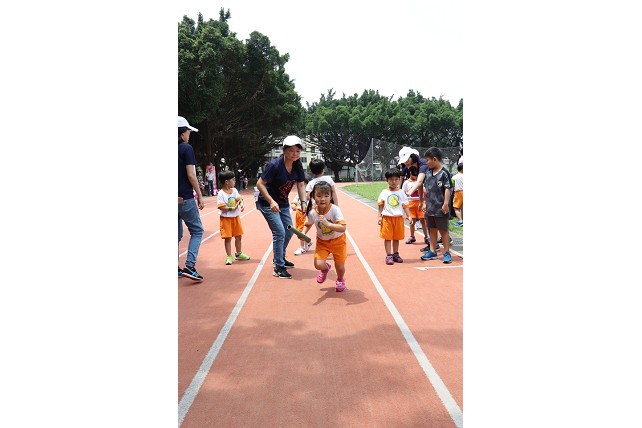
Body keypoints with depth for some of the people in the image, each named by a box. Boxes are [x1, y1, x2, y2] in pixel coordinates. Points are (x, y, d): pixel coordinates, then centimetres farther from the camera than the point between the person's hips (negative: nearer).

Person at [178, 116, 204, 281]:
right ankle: (189, 266, -10)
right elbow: (190, 175, -14)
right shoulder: (186, 148, -8)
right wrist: (200, 196, -8)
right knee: (197, 231, 4)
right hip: (185, 199, -6)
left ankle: (175, 269, 18)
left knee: (177, 234, 16)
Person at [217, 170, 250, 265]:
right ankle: (229, 257, 12)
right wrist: (232, 209, -28)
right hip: (226, 218, -6)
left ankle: (238, 254, 32)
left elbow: (239, 199, -7)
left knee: (238, 236, 15)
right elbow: (221, 207, -20)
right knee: (228, 238, 1)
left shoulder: (234, 190, 2)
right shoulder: (221, 194, -16)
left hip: (236, 217, 6)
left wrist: (242, 204, -28)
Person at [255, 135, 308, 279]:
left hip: (283, 203, 8)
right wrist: (271, 202, -33)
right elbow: (260, 184, -24)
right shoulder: (275, 165, -27)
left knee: (289, 231, 16)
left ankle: (280, 258, 39)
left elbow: (301, 185, 1)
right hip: (267, 203, -8)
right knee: (279, 232, -14)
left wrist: (304, 202, -15)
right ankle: (278, 268, -2)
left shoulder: (298, 166, -7)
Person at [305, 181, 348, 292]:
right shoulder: (312, 213, -17)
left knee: (340, 267, 4)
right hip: (322, 241, 2)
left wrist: (328, 224, -46)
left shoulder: (335, 210, -28)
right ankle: (325, 268, 27)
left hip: (338, 241, -2)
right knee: (318, 265, -14)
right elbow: (308, 224, 5)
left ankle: (340, 279, 42)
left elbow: (343, 228, -36)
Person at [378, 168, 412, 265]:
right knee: (387, 237, 1)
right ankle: (389, 256, 6)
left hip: (398, 218, 2)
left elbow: (405, 206, 4)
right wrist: (380, 216, -3)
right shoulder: (384, 193, 0)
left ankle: (395, 254, 23)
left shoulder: (401, 192, 3)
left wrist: (409, 216, -4)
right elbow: (381, 206, 3)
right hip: (387, 217, -1)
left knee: (396, 237, 11)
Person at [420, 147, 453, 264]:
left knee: (443, 231, 1)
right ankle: (432, 252, 22)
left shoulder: (444, 173, -11)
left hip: (441, 209, -7)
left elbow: (447, 189, -14)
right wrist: (425, 203, 18)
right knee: (432, 230, 14)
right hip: (430, 209, 7)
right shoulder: (429, 173, 10)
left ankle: (447, 253, 9)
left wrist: (446, 204, -19)